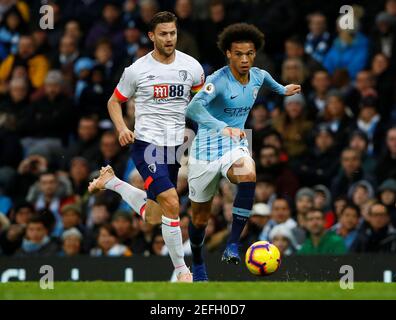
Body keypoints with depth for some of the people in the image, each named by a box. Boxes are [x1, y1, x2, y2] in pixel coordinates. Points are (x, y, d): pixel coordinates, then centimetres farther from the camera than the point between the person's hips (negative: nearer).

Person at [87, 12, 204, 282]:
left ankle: (110, 181, 38)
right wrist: (122, 128, -11)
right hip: (147, 144, -5)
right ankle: (182, 269, -9)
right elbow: (115, 102, 7)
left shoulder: (191, 66, 1)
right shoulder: (137, 70, -5)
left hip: (177, 145, 5)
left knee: (153, 216, 13)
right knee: (171, 204, -21)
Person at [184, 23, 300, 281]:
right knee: (200, 218, 8)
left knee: (248, 176, -34)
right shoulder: (218, 80, -22)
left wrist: (283, 90, 40)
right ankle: (198, 264, 38)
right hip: (207, 148, -3)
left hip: (235, 145, 3)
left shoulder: (258, 76, -2)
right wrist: (223, 127, -54)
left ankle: (233, 245, -30)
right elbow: (193, 108, -41)